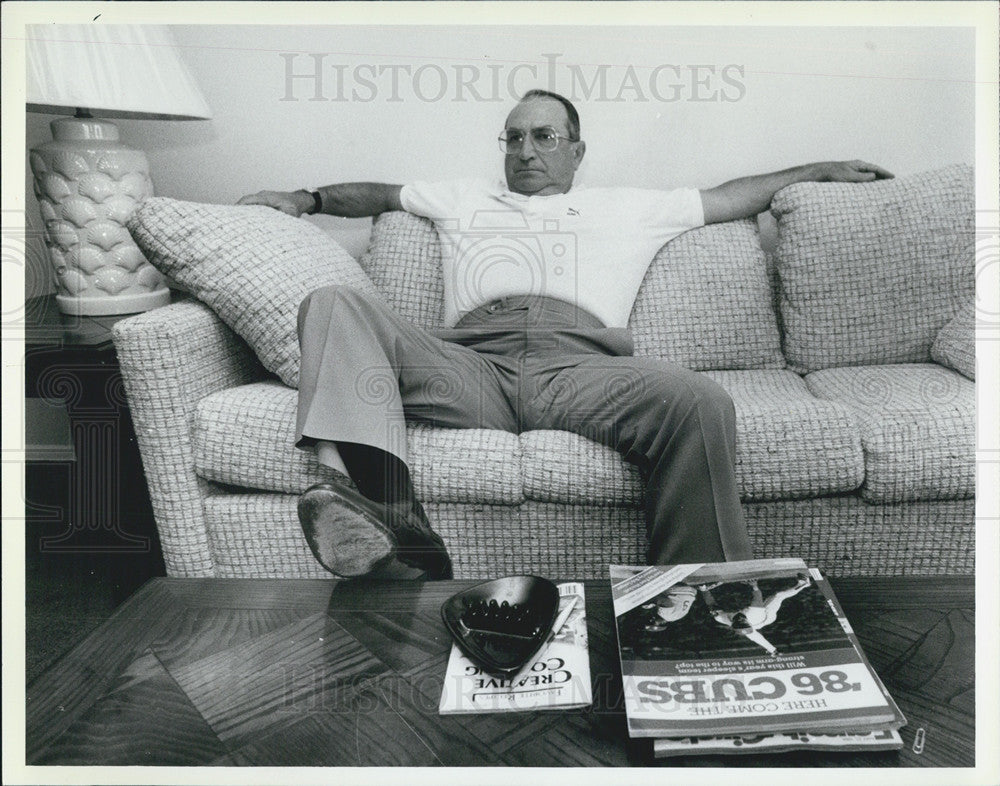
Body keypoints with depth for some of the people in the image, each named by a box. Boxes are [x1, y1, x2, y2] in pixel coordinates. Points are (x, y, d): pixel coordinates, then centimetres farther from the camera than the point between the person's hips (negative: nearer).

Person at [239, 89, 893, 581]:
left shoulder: (629, 208, 34)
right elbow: (379, 193, 45)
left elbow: (731, 197, 39)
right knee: (335, 305, -24)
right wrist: (307, 199, 31)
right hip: (470, 361, 1)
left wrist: (819, 170, 42)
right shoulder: (464, 198, 38)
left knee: (700, 402, -32)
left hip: (580, 363, 0)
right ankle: (390, 518, -43)